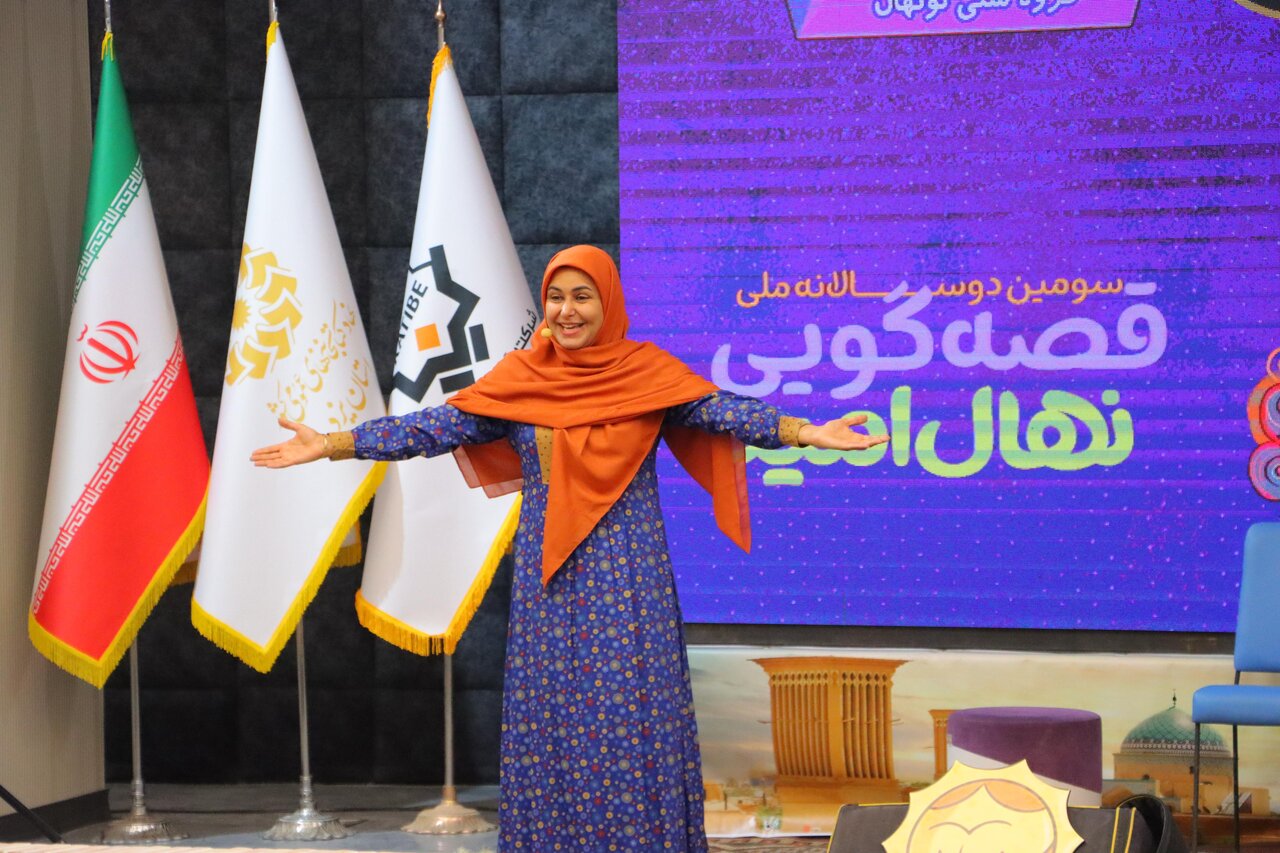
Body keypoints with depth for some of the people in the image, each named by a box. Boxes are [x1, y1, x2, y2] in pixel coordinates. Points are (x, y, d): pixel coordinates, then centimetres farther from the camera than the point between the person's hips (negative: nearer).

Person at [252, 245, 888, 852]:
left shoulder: (648, 371, -1)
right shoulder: (518, 378, 3)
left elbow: (723, 411, -10)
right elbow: (437, 427, 2)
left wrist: (808, 433, -25)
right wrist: (331, 445, -3)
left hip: (629, 576, -2)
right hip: (549, 578, 2)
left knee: (633, 716, -2)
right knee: (549, 715, 4)